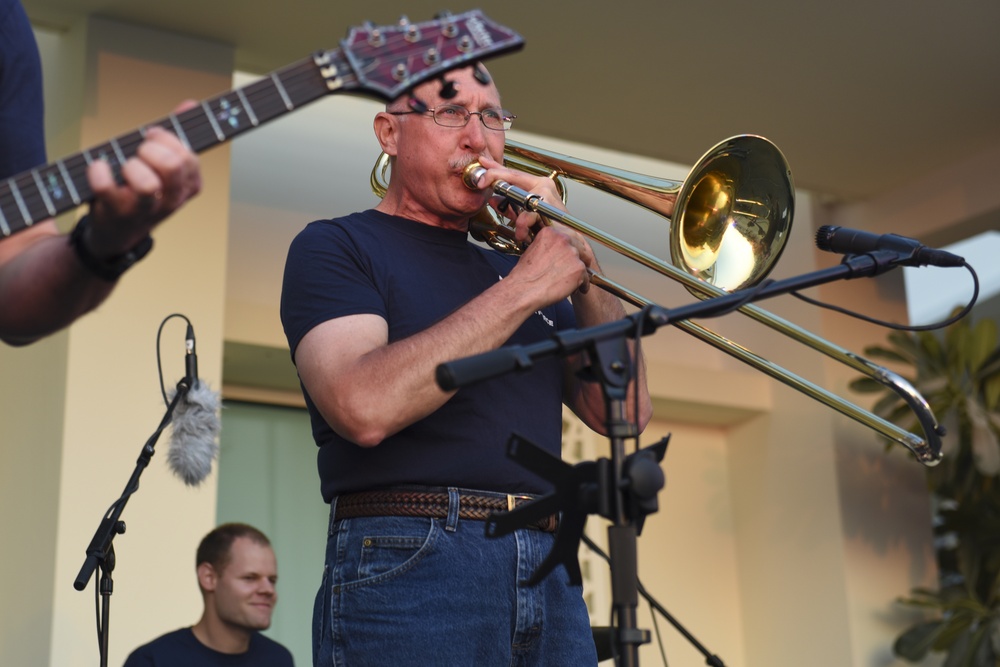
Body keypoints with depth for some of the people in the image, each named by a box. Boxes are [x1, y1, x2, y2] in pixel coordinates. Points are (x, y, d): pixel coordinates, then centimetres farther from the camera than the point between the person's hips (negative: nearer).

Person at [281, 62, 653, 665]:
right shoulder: (335, 247, 2)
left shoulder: (513, 270, 19)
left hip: (549, 573, 5)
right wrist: (521, 290, -13)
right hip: (408, 565, -5)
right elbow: (364, 407, -17)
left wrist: (577, 257, 0)